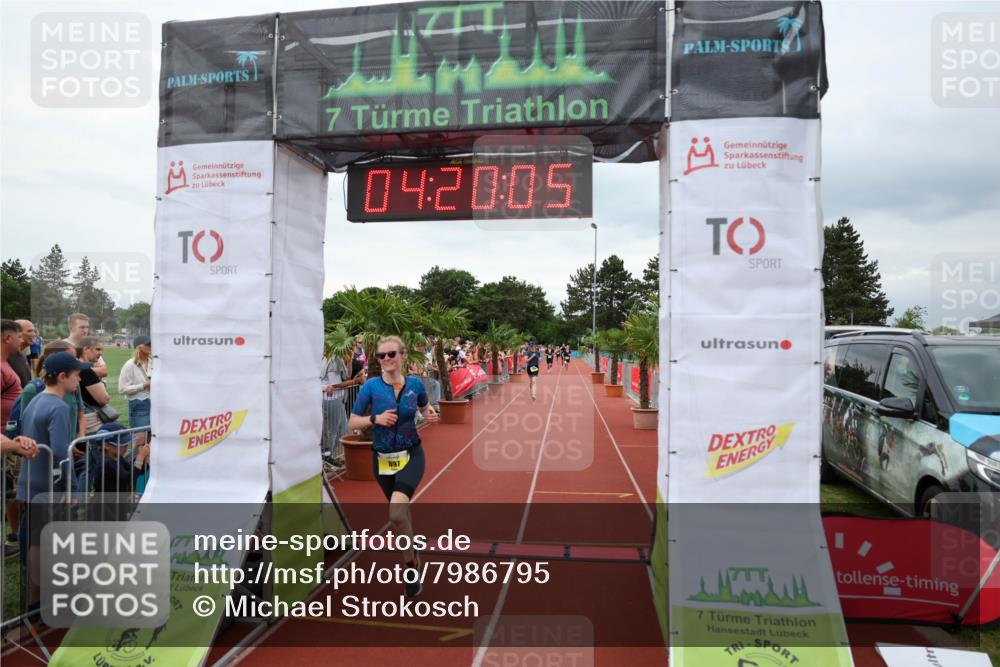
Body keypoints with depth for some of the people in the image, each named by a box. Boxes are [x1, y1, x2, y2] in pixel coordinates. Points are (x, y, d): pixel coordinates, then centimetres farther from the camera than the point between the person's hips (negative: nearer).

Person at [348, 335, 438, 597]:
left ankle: (410, 563, 1)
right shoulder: (371, 386, -11)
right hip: (382, 458, 2)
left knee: (396, 513, -22)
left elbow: (425, 407, 13)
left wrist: (430, 415, -9)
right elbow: (352, 422, -5)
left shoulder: (415, 383, -7)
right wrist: (375, 419, -22)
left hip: (411, 456, -1)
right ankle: (412, 551, 45)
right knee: (402, 511, 17)